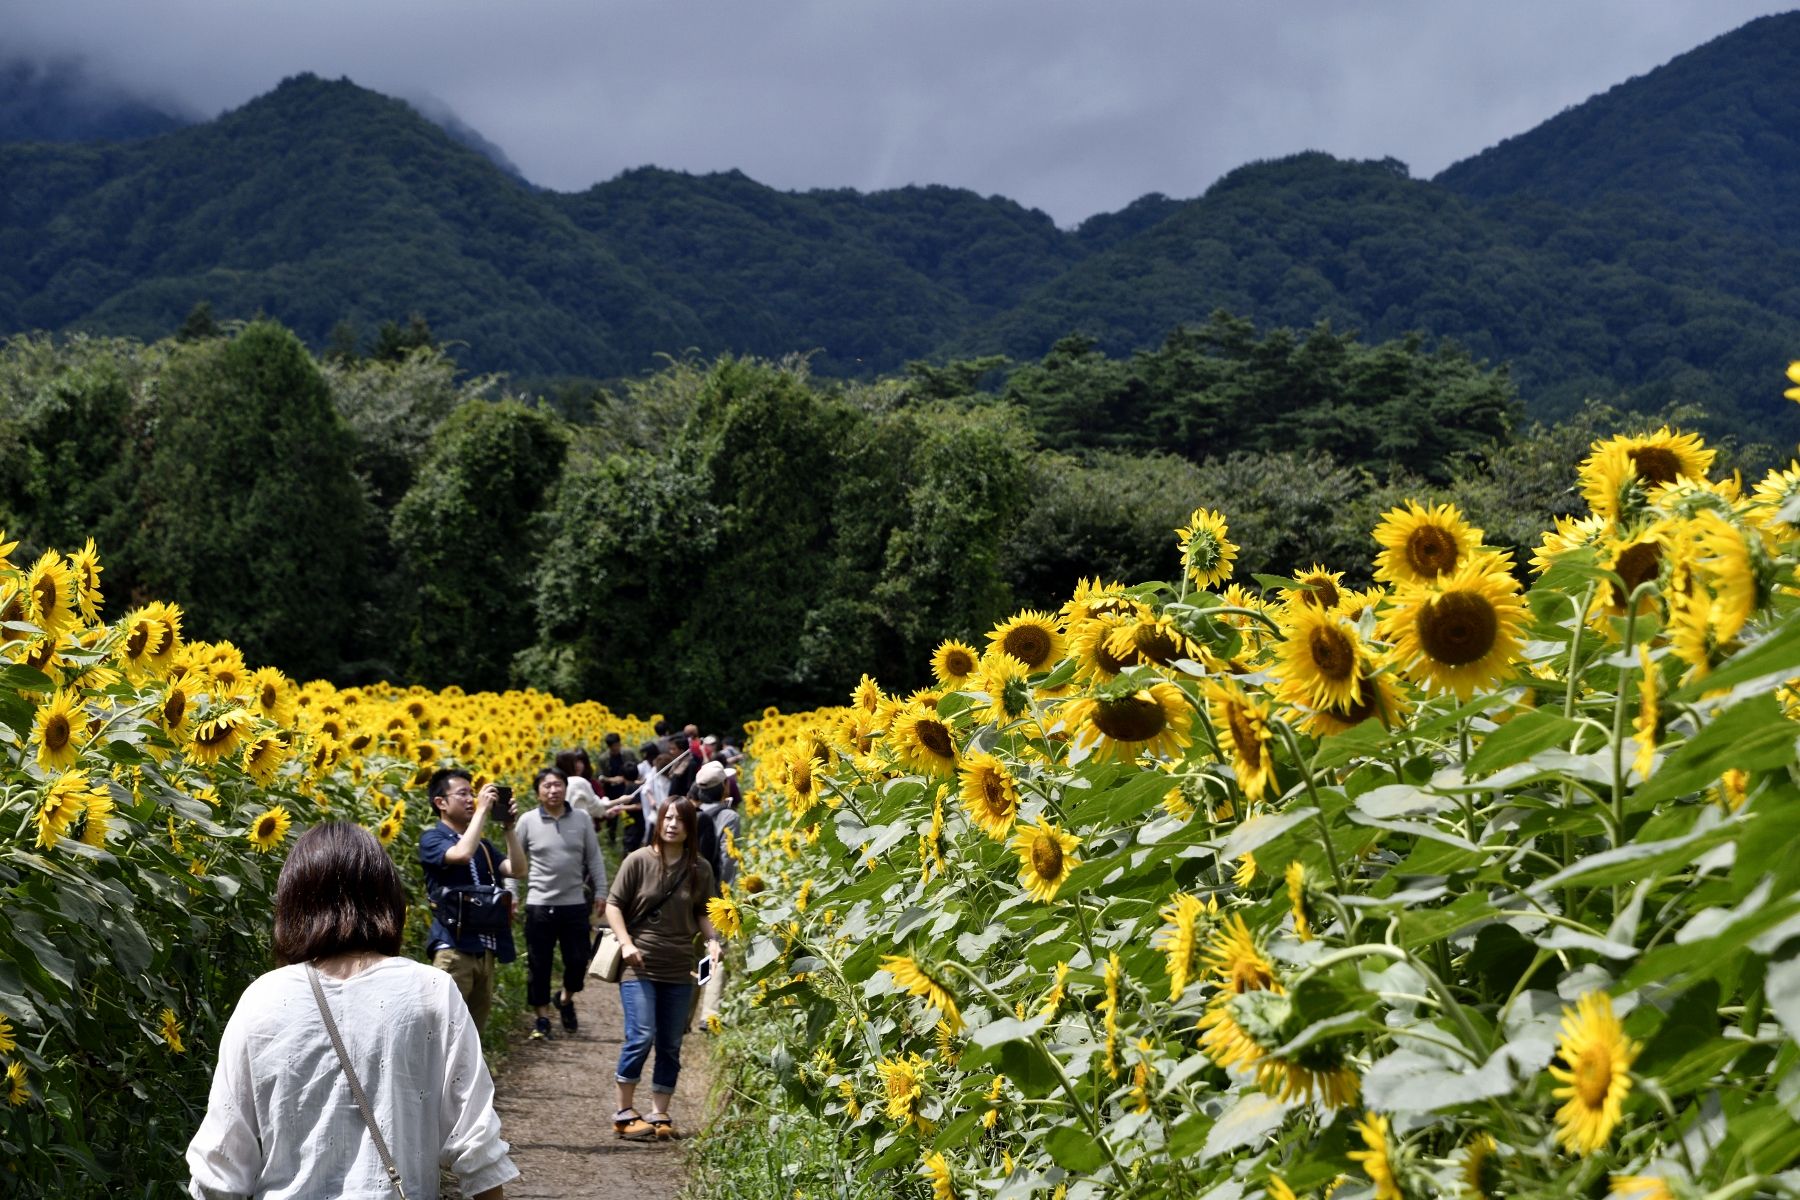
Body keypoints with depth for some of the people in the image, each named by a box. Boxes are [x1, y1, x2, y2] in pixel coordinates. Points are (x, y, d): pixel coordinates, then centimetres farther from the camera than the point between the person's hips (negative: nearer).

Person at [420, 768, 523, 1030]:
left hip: (486, 949, 6)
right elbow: (462, 854, -21)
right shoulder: (431, 839, 0)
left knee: (475, 1027, 11)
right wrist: (482, 809, -13)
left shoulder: (482, 845, 18)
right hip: (453, 947, -6)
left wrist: (509, 826, -1)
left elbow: (517, 870, 6)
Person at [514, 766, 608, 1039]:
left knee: (578, 960, 3)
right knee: (539, 965, 4)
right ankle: (542, 1017, 18)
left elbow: (594, 859, 7)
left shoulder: (581, 819, 2)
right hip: (539, 904, -1)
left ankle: (566, 997, 33)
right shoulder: (527, 821, -2)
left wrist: (600, 892, 4)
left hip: (575, 904, 1)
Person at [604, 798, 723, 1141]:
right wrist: (626, 943, -13)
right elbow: (614, 904, -1)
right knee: (641, 1037, -13)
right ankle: (624, 1113, 0)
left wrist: (712, 940, -4)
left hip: (679, 971, 4)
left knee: (670, 1045, 7)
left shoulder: (699, 869, 4)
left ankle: (659, 1114, 16)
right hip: (639, 967, -4)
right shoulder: (638, 860, -5)